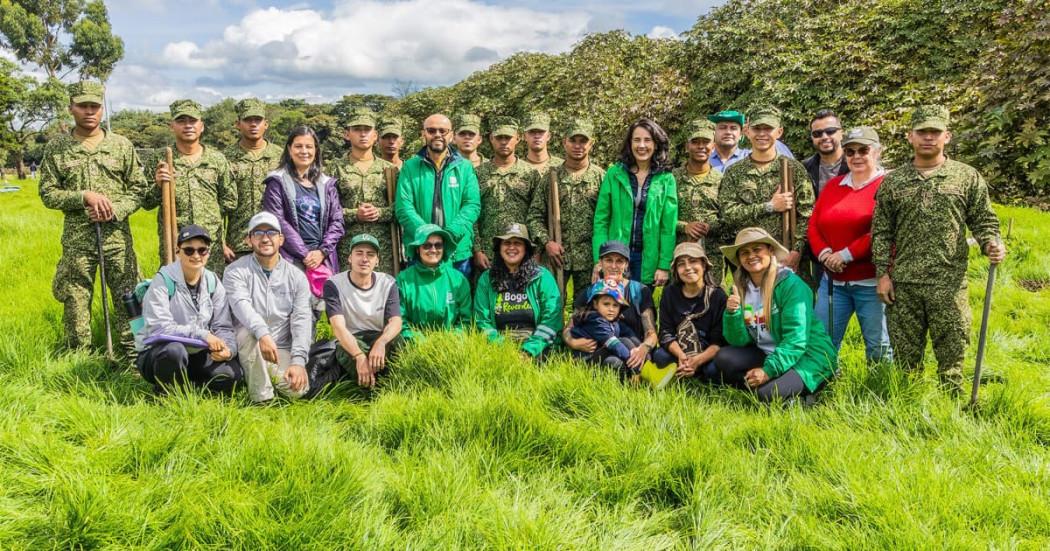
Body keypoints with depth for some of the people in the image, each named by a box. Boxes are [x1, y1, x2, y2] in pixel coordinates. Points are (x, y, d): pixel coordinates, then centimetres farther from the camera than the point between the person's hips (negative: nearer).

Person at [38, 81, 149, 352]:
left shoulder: (122, 145, 4)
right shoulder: (56, 147, 3)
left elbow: (139, 188, 4)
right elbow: (48, 193, 1)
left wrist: (115, 211, -12)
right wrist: (85, 196, -15)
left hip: (117, 235, 0)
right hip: (76, 238, 0)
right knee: (76, 300, 7)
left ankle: (134, 351, 14)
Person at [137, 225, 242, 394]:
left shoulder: (213, 282, 2)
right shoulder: (163, 281, -12)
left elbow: (223, 327, 1)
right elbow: (158, 327, -22)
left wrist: (228, 349, -21)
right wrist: (202, 335, -28)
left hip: (198, 356, 4)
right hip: (162, 355, -4)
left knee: (232, 372, -23)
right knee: (174, 350, -37)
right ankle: (166, 394, -9)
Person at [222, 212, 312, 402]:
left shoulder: (296, 277, 4)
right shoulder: (236, 271, -2)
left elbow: (302, 320, -6)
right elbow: (241, 305, -22)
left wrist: (298, 361, -21)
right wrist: (263, 334, -42)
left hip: (282, 349, 2)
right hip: (248, 350, -2)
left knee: (297, 389, -24)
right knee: (249, 332, -35)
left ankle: (270, 377, 11)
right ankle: (261, 397, -21)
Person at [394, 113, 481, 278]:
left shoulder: (465, 167, 5)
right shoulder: (410, 166, 4)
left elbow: (473, 205, -3)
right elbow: (404, 207, -5)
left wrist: (450, 234, -18)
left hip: (458, 251, 1)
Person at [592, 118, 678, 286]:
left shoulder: (666, 179, 0)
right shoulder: (614, 174, 1)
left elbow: (669, 226, -1)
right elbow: (601, 220, 0)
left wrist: (664, 266, -7)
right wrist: (599, 260, -8)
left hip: (648, 259, 0)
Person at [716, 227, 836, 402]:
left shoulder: (790, 284, -15)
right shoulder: (741, 288, 3)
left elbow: (795, 339, -22)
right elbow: (739, 341, -1)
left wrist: (769, 370, -30)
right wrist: (732, 313, -20)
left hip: (807, 356, -6)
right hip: (767, 354, 6)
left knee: (769, 394, -29)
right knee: (723, 358, -15)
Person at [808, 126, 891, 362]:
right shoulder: (833, 185, 14)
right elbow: (813, 225, 9)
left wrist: (846, 254, -16)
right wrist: (824, 253, -8)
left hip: (870, 281, -5)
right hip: (833, 279, 6)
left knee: (878, 346, 6)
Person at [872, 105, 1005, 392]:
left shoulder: (967, 177, 5)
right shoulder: (892, 182, 8)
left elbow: (984, 221, 8)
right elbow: (881, 232, 8)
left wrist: (991, 243, -13)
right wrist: (883, 273, 1)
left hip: (949, 283, -1)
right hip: (902, 284, 2)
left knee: (952, 352, 3)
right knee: (905, 356, 9)